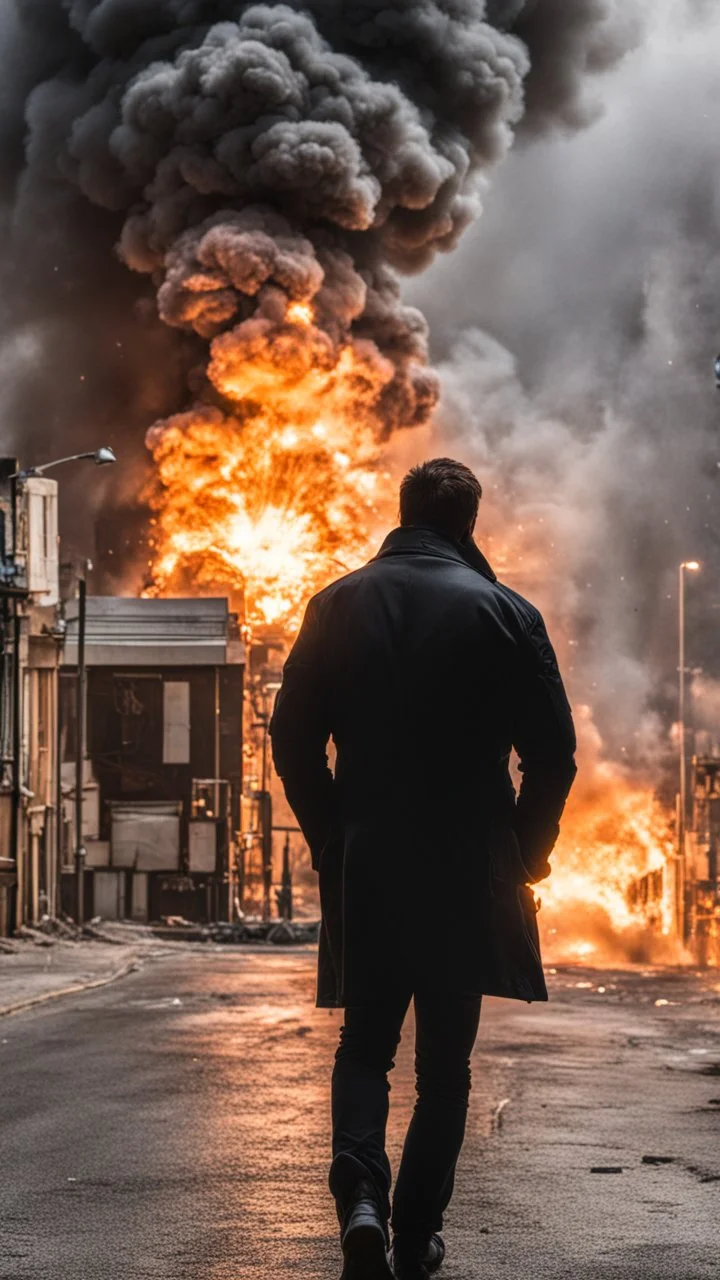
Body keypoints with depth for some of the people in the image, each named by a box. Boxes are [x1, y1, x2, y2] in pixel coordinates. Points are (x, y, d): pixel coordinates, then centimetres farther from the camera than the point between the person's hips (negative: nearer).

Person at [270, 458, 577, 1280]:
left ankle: (361, 1193, -11)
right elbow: (553, 752, -6)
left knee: (364, 1043, 13)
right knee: (445, 1058, 11)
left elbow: (293, 740, 2)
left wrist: (333, 841, 12)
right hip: (469, 873, -1)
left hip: (364, 868, 1)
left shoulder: (339, 605, 1)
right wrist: (523, 855, 8)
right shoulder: (505, 612, -5)